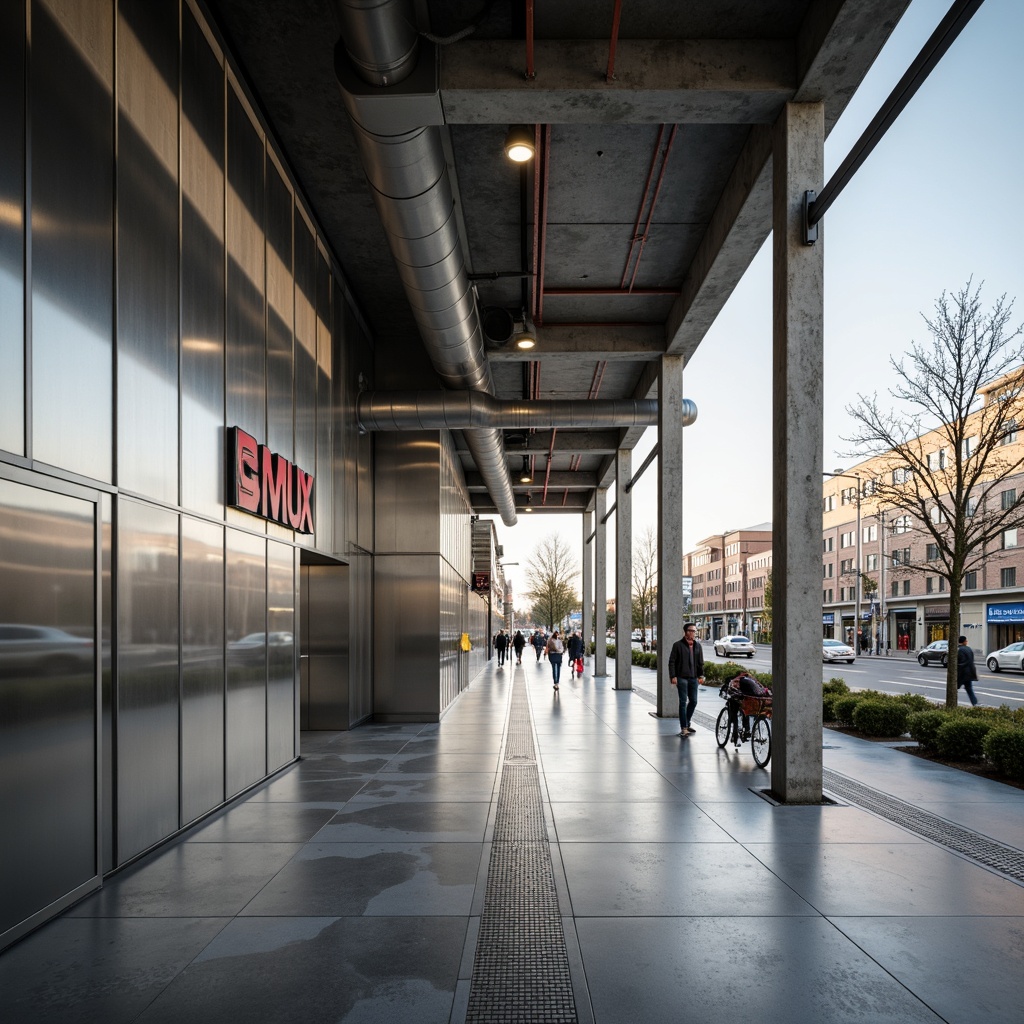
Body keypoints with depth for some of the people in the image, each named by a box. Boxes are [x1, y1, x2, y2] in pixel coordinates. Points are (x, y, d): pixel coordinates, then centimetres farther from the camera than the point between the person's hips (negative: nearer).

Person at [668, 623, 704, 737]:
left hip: (693, 678, 6)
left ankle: (687, 723, 27)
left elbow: (700, 662, 17)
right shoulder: (678, 645, -4)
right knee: (683, 702, -6)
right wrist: (673, 676, -13)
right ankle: (684, 728, -4)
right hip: (681, 678, -5)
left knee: (693, 701, 10)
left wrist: (701, 675, 6)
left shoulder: (698, 646, 12)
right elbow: (672, 662, -5)